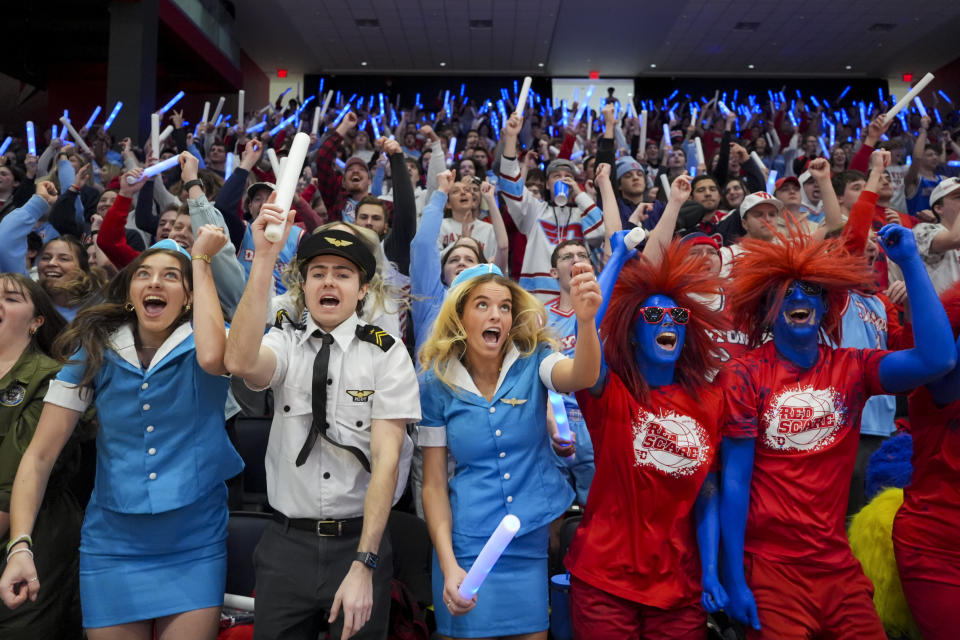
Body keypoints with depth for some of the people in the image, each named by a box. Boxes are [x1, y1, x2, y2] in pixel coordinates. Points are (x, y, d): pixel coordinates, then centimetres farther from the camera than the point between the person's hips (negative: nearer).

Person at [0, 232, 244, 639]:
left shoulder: (202, 342, -7)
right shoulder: (95, 350, -3)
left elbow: (212, 357, -34)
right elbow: (40, 455, -3)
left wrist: (201, 259, -24)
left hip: (195, 543, -1)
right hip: (112, 541, 2)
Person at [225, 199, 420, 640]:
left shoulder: (387, 354, -7)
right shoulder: (285, 343, 0)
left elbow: (387, 458, -12)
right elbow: (240, 363, -24)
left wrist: (363, 566, -18)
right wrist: (264, 259, -29)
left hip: (360, 541, -1)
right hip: (286, 542, 1)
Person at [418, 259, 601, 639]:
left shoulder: (533, 362, -5)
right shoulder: (437, 384, -5)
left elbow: (582, 376, -28)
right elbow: (434, 483, -3)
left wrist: (585, 319, -47)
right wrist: (448, 564, -12)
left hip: (539, 540, 1)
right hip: (469, 547, -1)